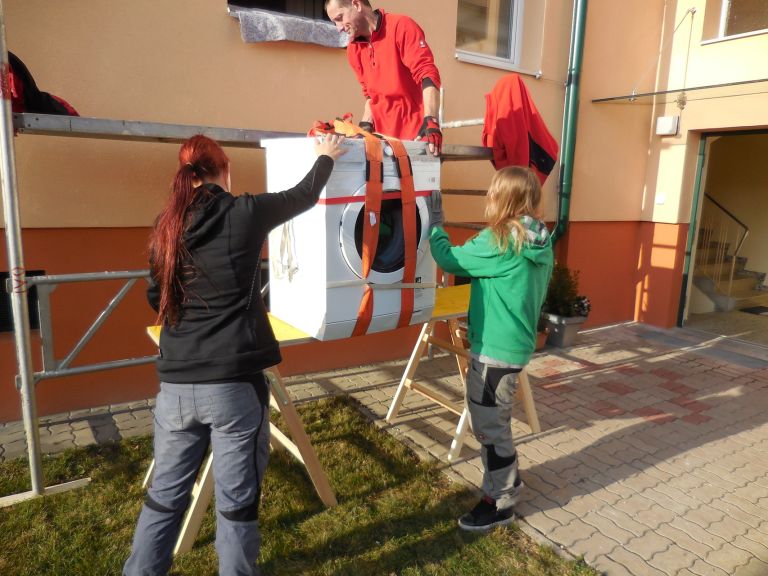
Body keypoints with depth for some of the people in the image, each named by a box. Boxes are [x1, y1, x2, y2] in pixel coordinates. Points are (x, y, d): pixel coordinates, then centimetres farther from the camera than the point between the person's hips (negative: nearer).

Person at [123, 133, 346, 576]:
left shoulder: (166, 227, 7)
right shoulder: (244, 213, -5)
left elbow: (157, 299, 17)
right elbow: (304, 196, 12)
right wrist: (326, 157, 29)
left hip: (175, 384, 5)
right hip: (234, 382, -4)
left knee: (166, 493, 21)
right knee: (237, 500, 11)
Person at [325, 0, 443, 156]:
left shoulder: (401, 27, -8)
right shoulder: (353, 50, 11)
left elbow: (427, 74, -15)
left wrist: (430, 121, -27)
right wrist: (366, 125, 4)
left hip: (415, 133, -5)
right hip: (384, 135, 6)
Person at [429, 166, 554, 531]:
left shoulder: (498, 240, -20)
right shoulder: (540, 242, 6)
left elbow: (448, 260, -12)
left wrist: (435, 224, 2)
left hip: (495, 348, -9)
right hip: (515, 342, 9)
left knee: (489, 426, 5)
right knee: (493, 421, 22)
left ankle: (500, 503, 19)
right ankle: (506, 481, 39)